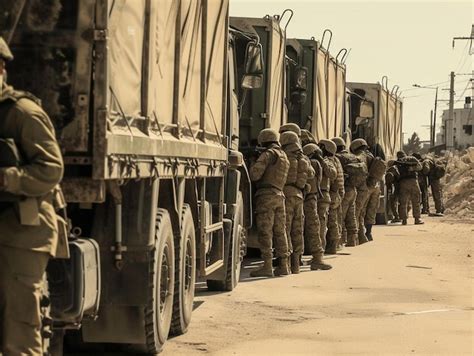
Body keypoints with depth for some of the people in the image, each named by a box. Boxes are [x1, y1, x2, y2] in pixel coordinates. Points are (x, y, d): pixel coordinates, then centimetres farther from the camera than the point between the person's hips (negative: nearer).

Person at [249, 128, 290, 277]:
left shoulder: (269, 154, -7)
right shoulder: (284, 156, 21)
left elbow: (255, 174, -16)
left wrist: (253, 163, 5)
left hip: (266, 195, -8)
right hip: (279, 196, 8)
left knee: (265, 232, -7)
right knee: (280, 232, 11)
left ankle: (267, 266, -11)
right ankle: (283, 265, 12)